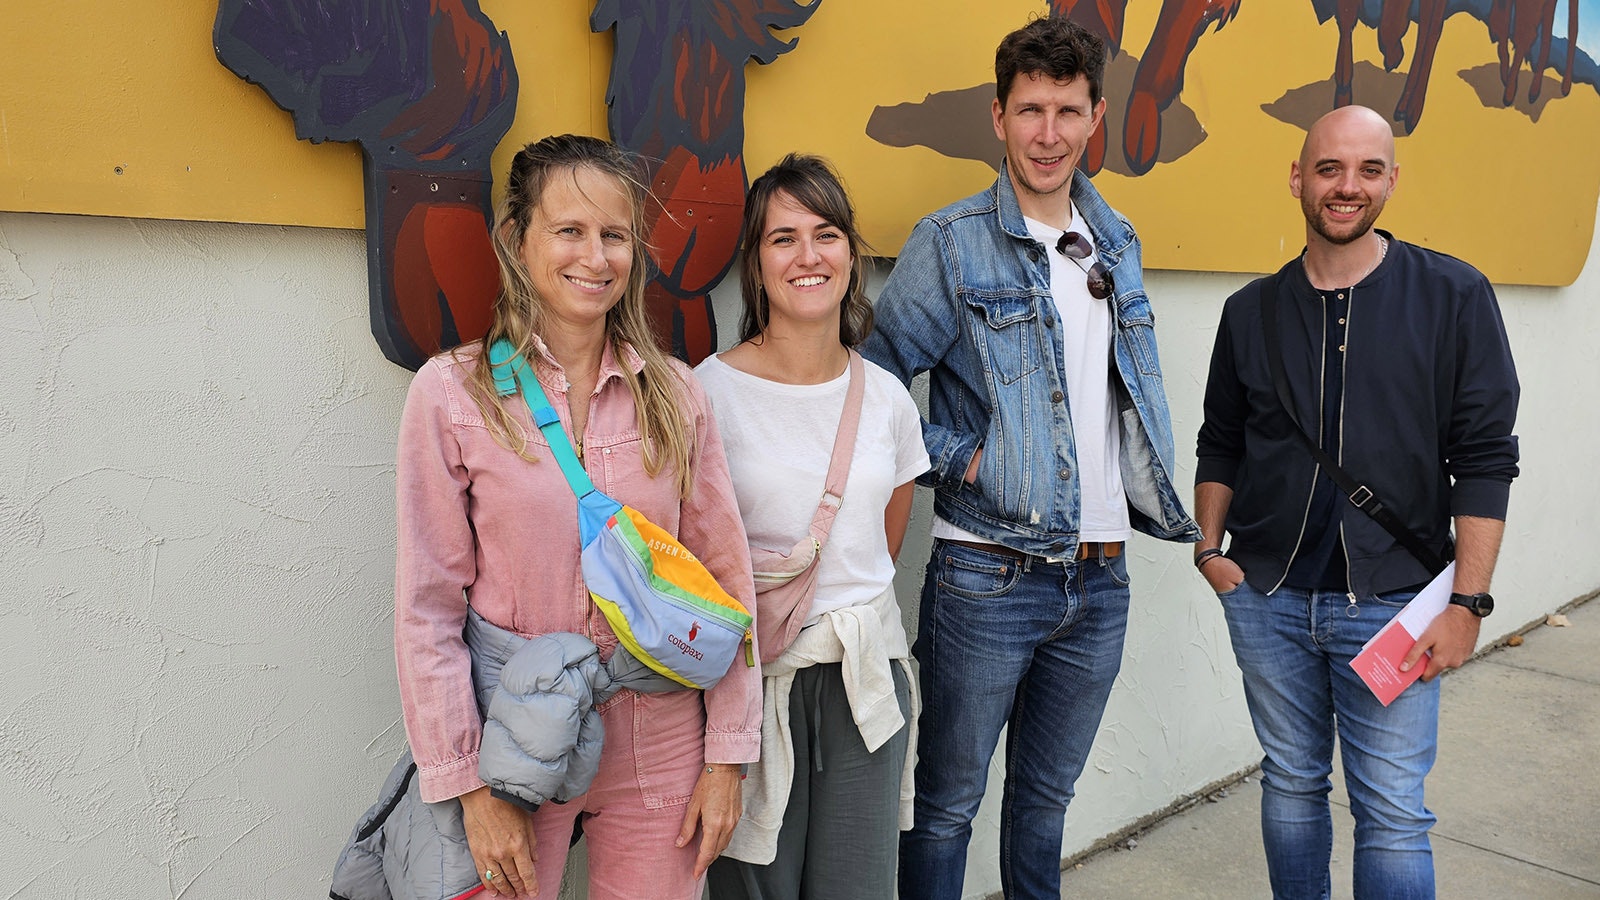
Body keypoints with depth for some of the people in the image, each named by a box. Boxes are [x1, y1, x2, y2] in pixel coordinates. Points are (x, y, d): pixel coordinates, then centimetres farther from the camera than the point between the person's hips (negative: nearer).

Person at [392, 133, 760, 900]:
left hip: (659, 751, 2)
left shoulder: (673, 393, 0)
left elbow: (724, 578, 2)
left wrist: (727, 754, 0)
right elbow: (428, 609, -7)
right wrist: (471, 785, -9)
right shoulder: (452, 393, -7)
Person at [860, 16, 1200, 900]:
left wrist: (1147, 489, 10)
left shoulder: (1116, 241, 11)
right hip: (987, 576, -5)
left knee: (1046, 796, 21)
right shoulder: (951, 243, -7)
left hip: (1100, 580, 5)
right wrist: (961, 459, -15)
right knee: (947, 802, 7)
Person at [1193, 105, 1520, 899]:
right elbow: (1221, 446, 14)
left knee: (1394, 813, 2)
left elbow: (1485, 459, -5)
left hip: (1392, 602, -2)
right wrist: (1210, 549, 2)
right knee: (1291, 786, 15)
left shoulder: (1454, 297, -4)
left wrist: (1467, 601, -9)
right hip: (1266, 597, 3)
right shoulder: (1252, 310, 5)